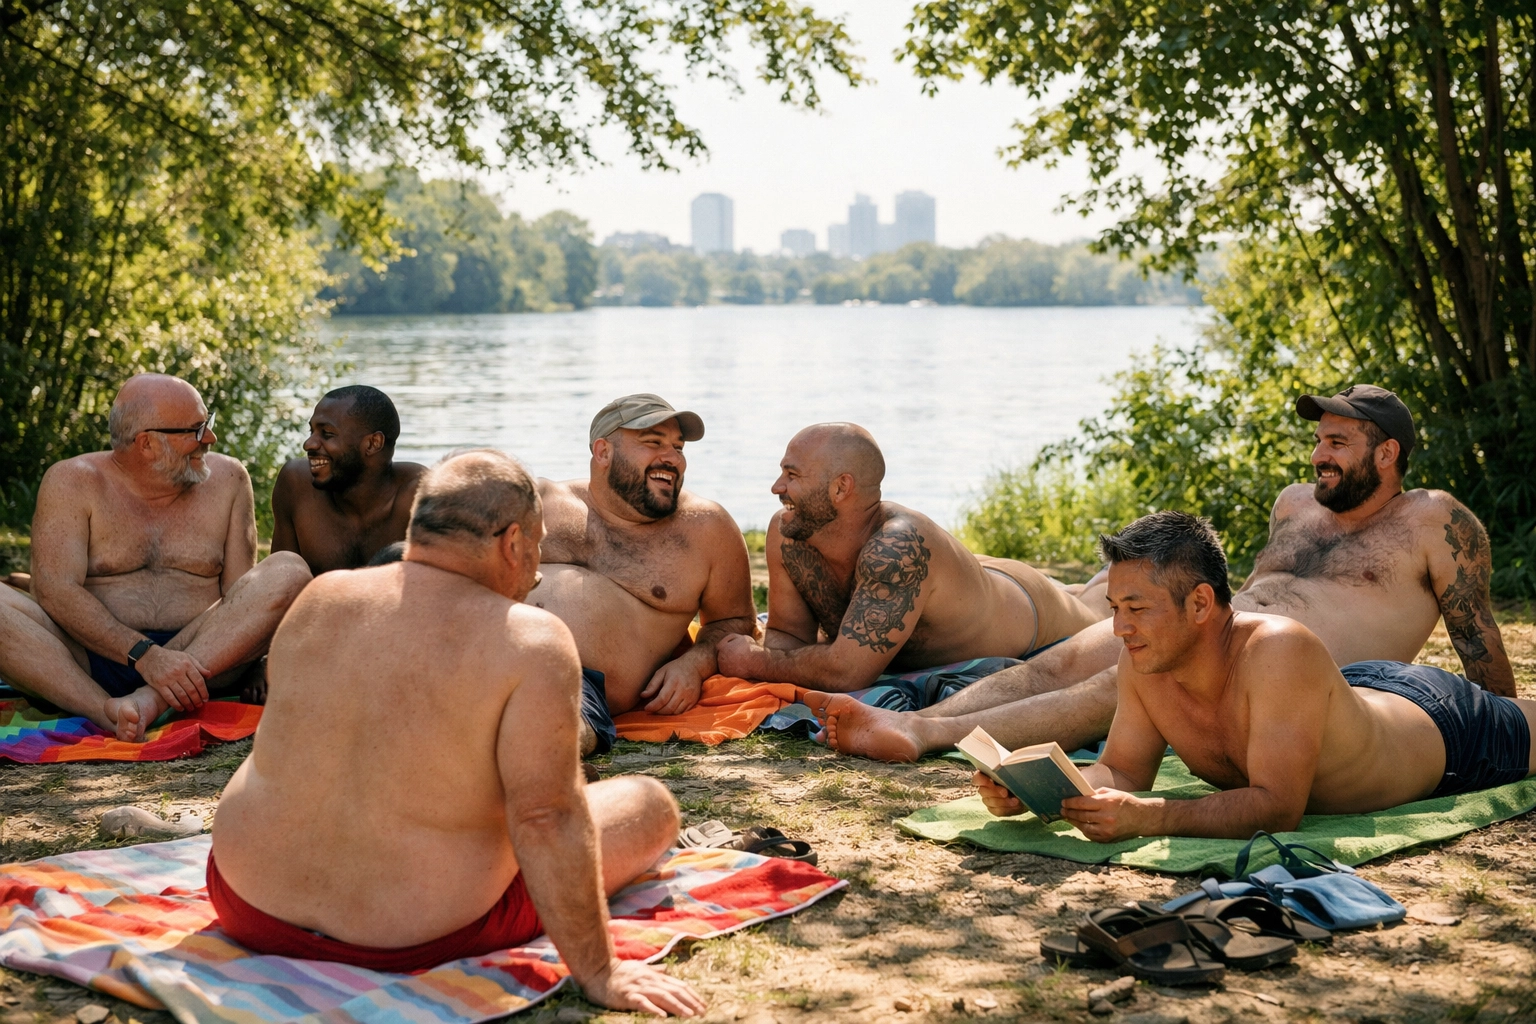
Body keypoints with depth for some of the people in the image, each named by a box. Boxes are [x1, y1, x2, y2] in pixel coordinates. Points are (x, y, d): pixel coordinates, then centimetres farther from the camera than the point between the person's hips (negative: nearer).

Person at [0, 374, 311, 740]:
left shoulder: (226, 480, 11)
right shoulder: (72, 483, 2)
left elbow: (240, 593, 6)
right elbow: (54, 588, -12)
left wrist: (254, 655, -16)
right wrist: (145, 655, -25)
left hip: (203, 655, 2)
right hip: (92, 660, -2)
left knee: (290, 571, -21)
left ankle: (150, 700, -34)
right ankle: (109, 714, -42)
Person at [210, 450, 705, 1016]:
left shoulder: (318, 600, -3)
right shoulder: (529, 641, -20)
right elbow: (545, 818, -25)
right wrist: (597, 972, -17)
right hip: (422, 942, -5)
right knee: (652, 804, 14)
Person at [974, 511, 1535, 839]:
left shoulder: (1277, 651, -47)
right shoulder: (1141, 666, -28)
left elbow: (1277, 808, -49)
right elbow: (1122, 771, -16)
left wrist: (1146, 817, -61)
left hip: (1441, 726, -5)